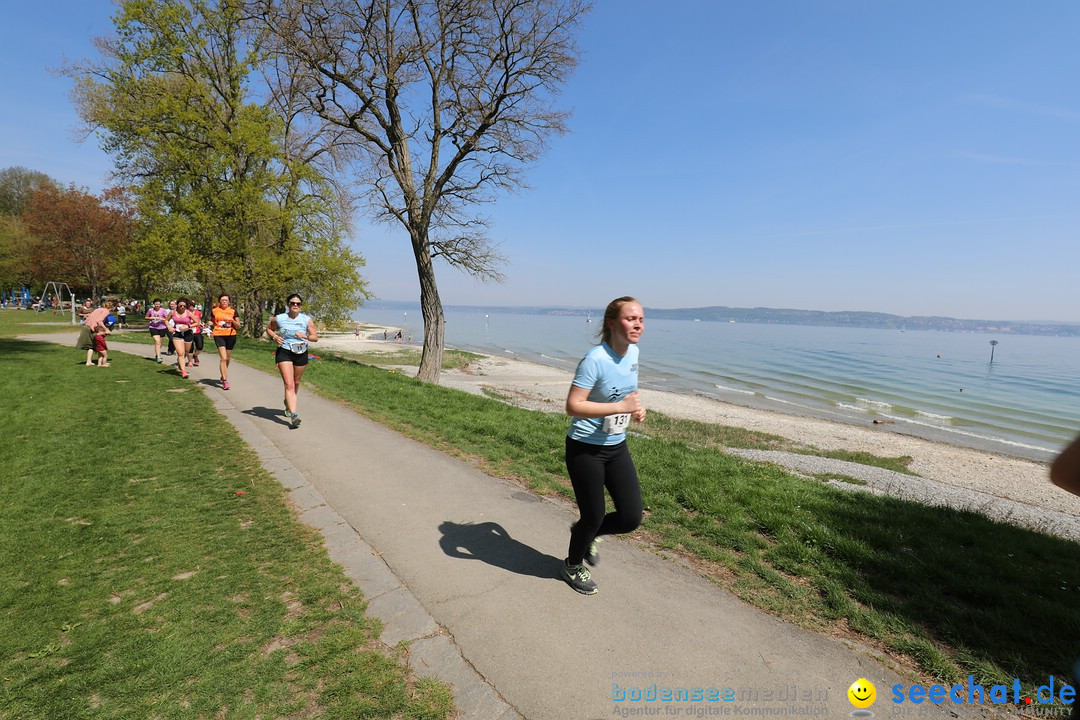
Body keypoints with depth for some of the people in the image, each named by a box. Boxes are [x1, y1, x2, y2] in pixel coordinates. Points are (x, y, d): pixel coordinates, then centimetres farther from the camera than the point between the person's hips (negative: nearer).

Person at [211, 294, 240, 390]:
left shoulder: (233, 311, 2)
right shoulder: (214, 310, 3)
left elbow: (238, 326, 1)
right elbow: (212, 321, 22)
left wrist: (232, 320, -15)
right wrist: (211, 329, 6)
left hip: (231, 336, 2)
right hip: (219, 336, -2)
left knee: (227, 358, 15)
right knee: (223, 358, -14)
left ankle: (223, 375, 40)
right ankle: (225, 381, -14)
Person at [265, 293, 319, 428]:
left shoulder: (307, 320, -2)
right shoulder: (278, 319, -2)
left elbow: (315, 337, -2)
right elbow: (268, 329, 16)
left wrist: (305, 336, -22)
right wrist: (274, 337, -5)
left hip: (301, 353, 3)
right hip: (284, 352, -2)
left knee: (296, 383, 19)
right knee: (289, 384, -13)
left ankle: (288, 402, 49)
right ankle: (294, 415, -20)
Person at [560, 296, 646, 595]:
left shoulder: (633, 352, 0)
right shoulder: (595, 359, -24)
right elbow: (573, 406, -27)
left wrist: (636, 407, -3)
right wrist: (621, 407, -29)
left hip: (617, 447, 7)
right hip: (585, 449, -7)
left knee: (632, 517, 7)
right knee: (593, 516, 8)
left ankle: (586, 533, 39)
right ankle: (573, 566, 41)